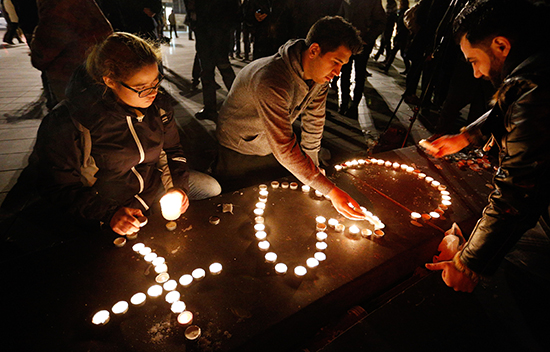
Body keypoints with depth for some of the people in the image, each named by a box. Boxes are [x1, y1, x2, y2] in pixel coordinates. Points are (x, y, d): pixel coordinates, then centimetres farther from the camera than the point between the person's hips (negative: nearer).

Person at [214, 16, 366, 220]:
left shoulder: (320, 74, -14)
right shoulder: (271, 80, -40)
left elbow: (314, 122, -3)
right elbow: (285, 149, -42)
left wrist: (312, 168, 2)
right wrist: (331, 191, -40)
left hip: (273, 150, 7)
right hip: (239, 151, -6)